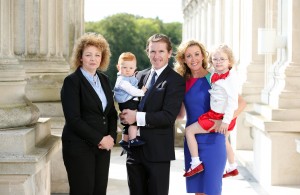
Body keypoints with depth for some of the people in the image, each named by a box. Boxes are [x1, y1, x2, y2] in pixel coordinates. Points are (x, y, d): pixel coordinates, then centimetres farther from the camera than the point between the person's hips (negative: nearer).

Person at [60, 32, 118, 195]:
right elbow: (73, 119, -15)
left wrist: (111, 136, -2)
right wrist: (99, 139, -14)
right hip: (79, 147, -6)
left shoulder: (104, 79, 12)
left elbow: (111, 113, 15)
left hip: (103, 146, 6)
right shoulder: (72, 81, -7)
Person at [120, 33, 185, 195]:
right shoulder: (140, 75, 12)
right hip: (135, 148, 6)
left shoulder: (175, 80, -9)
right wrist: (126, 116, -3)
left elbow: (169, 116, -18)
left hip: (158, 151, -6)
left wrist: (137, 117, -21)